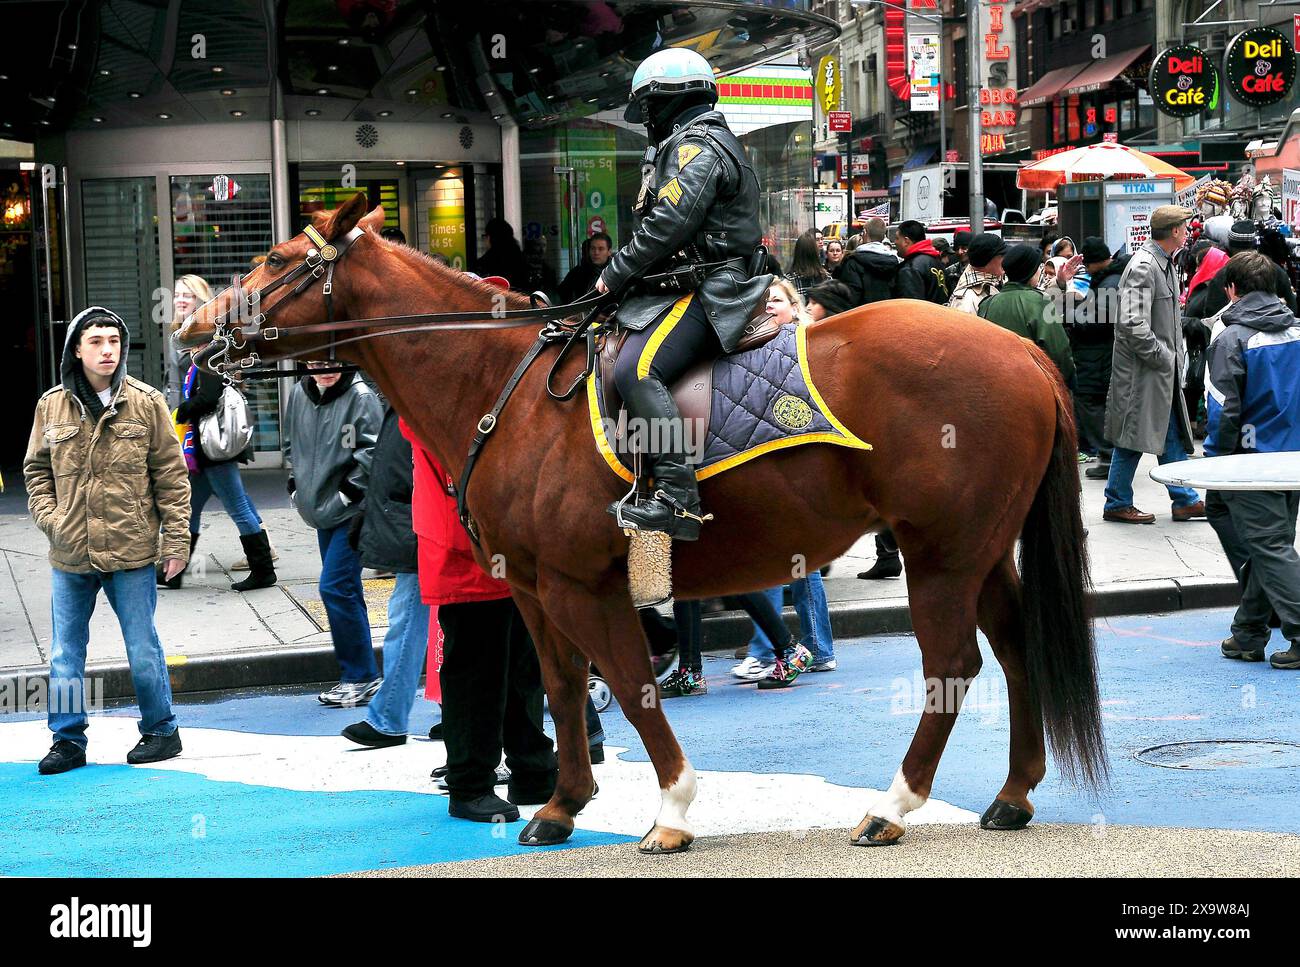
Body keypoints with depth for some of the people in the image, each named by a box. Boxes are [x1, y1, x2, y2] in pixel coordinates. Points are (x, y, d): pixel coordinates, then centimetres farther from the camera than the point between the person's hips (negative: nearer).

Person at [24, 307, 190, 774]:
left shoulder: (146, 403, -3)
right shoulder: (52, 405, 3)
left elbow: (171, 475, -1)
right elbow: (36, 470, 13)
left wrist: (176, 539, -3)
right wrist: (49, 517, -2)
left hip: (131, 553, -2)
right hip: (69, 555, 2)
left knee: (143, 651, 7)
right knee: (65, 655, 9)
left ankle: (161, 730, 24)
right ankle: (68, 739, 21)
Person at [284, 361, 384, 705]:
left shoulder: (359, 397, -13)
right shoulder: (299, 394, 7)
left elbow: (373, 451, -15)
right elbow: (291, 443, 22)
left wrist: (348, 490, -14)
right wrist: (296, 484, 13)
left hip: (352, 511, -7)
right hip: (321, 509, 7)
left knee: (336, 588, -12)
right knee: (345, 591, 12)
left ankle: (361, 676, -4)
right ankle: (359, 676, 20)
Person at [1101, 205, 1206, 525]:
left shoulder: (1164, 264, 13)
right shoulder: (1142, 267, -19)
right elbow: (1133, 324, -24)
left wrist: (1174, 356, 12)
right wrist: (1163, 357, -16)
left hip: (1165, 369, 10)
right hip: (1142, 370, -10)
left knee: (1174, 436, 13)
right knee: (1133, 437, -1)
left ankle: (1185, 500, 20)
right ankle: (1118, 504, 8)